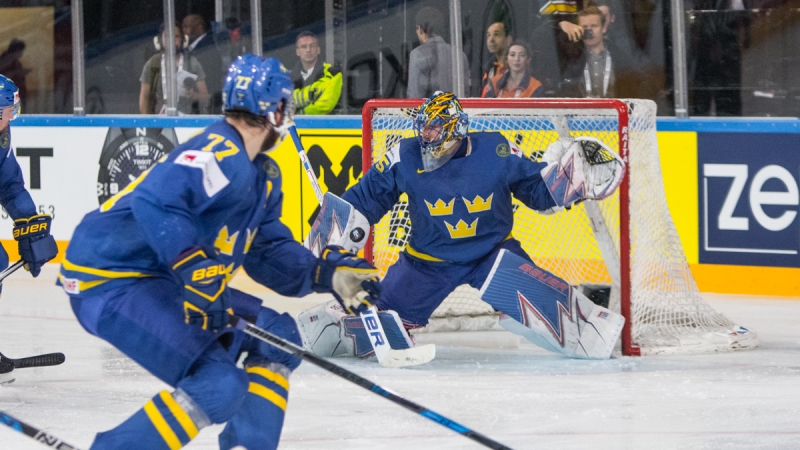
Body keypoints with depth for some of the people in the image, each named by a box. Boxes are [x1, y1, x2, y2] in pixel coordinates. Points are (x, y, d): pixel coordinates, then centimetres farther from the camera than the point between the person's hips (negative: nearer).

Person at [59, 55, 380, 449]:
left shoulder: (261, 176, 14)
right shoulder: (221, 156, -20)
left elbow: (268, 253, 18)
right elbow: (156, 200, -36)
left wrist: (325, 274, 3)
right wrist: (195, 270, -41)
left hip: (159, 281, 11)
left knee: (276, 336, 12)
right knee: (219, 385, -23)